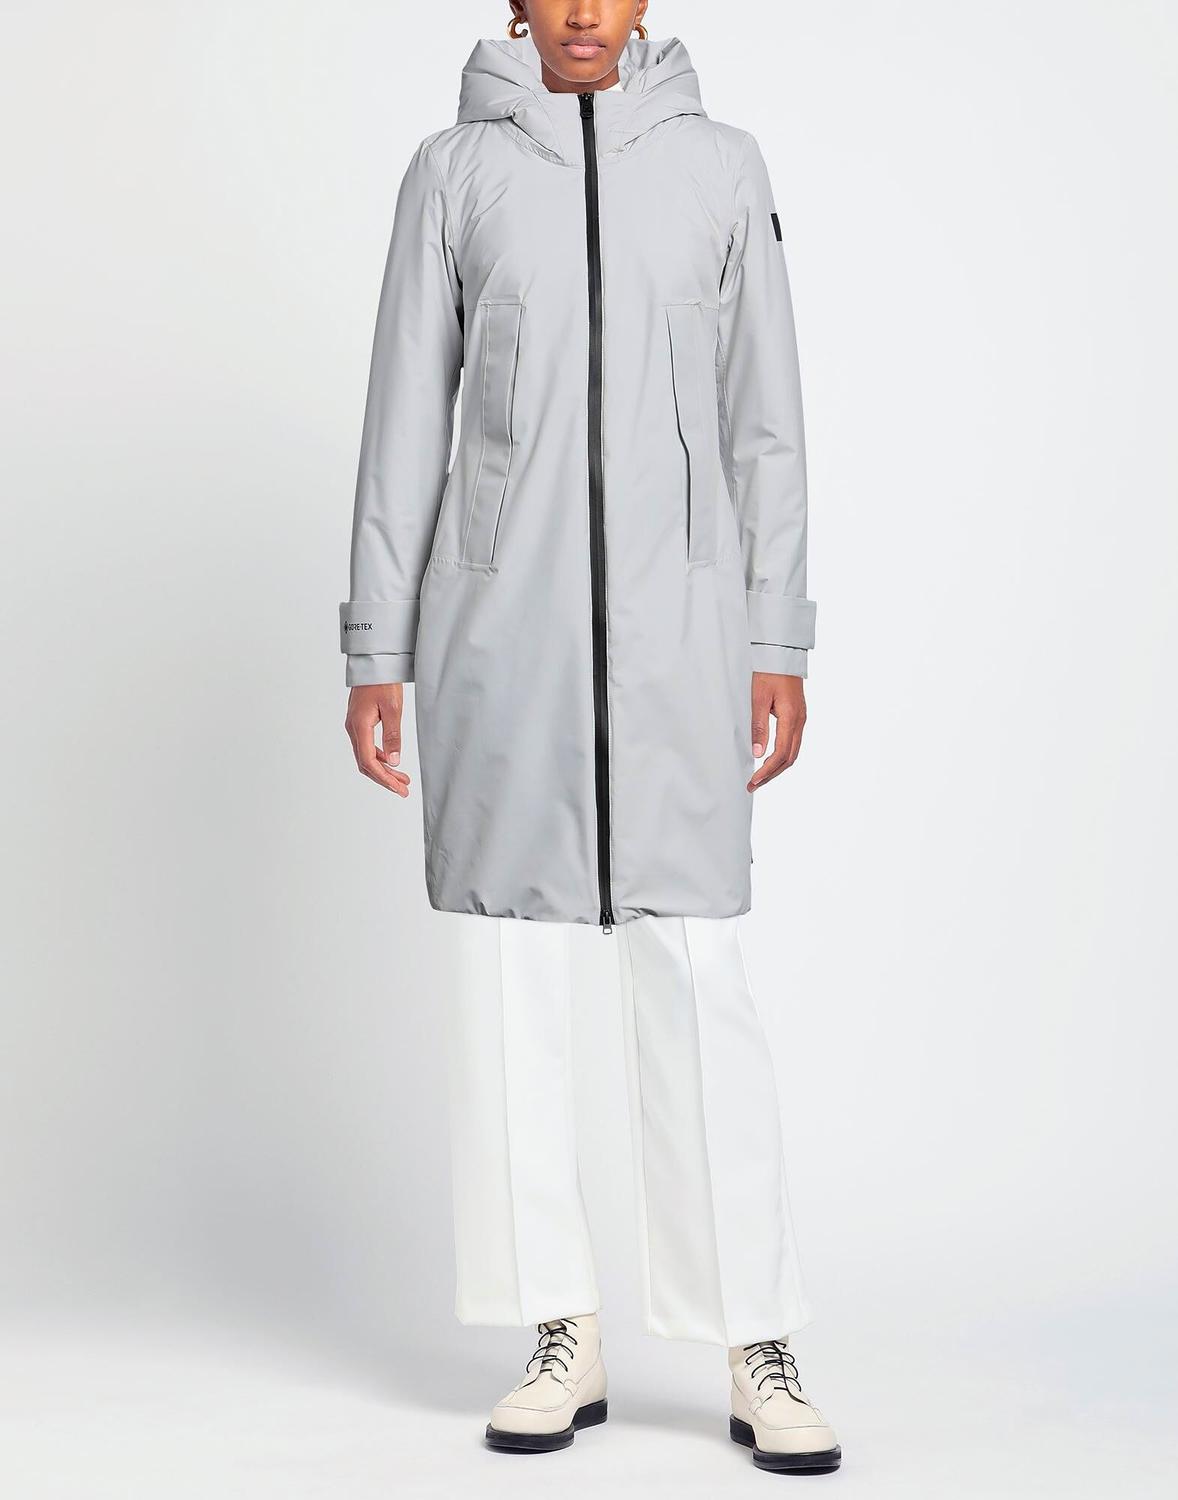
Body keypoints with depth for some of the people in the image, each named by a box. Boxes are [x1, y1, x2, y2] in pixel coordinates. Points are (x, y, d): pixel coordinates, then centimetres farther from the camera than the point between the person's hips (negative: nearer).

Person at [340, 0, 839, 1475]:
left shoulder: (720, 166, 9)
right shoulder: (456, 167, 9)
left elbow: (765, 423, 8)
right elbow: (407, 417, 8)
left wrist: (778, 644, 2)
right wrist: (376, 653, 3)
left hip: (676, 630, -1)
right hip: (499, 623, 1)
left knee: (697, 974, -4)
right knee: (506, 965, 2)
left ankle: (759, 1352, 4)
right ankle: (565, 1336, 13)